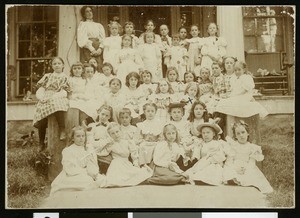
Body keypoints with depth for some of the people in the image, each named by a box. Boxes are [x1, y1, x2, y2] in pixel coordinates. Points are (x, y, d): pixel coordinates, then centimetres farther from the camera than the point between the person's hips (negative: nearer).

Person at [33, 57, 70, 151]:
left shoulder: (65, 77, 15)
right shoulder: (47, 76, 24)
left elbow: (64, 92, 1)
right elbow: (40, 90, 15)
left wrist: (51, 97, -13)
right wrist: (41, 97, -8)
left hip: (59, 99, -2)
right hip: (45, 100, 3)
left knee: (58, 104, -39)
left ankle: (62, 130, -34)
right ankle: (41, 143, -17)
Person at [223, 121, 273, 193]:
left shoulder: (252, 147, 11)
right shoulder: (232, 145, 10)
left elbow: (252, 163, 4)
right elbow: (229, 161, 2)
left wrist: (245, 169, -15)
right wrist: (235, 169, -15)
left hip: (247, 170, 1)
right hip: (233, 170, -1)